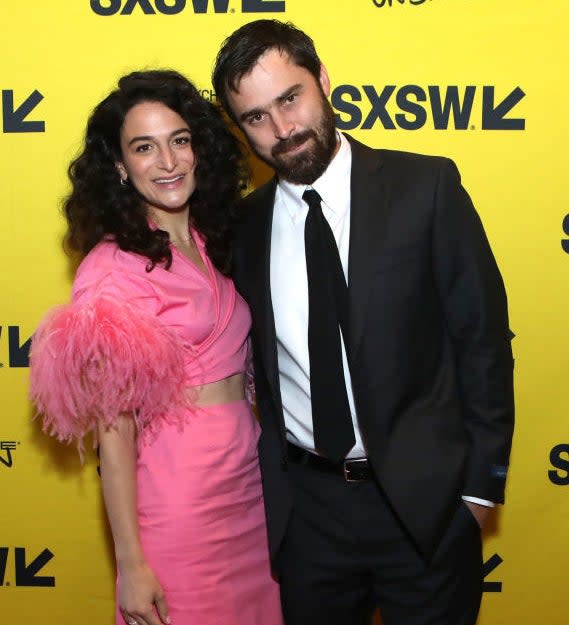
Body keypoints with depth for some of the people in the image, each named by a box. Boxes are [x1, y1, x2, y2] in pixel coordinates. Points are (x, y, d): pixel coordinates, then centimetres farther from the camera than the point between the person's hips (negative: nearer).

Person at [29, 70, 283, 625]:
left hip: (251, 476, 7)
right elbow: (112, 427, -15)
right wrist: (132, 564, -13)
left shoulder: (212, 243, 6)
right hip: (177, 491, -7)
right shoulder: (113, 270, -15)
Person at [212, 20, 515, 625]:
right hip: (302, 505, 3)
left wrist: (482, 480, -5)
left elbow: (482, 335, -6)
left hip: (424, 497, -2)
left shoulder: (426, 188, -9)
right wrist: (263, 476, 5)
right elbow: (251, 360, 8)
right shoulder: (245, 224, 0)